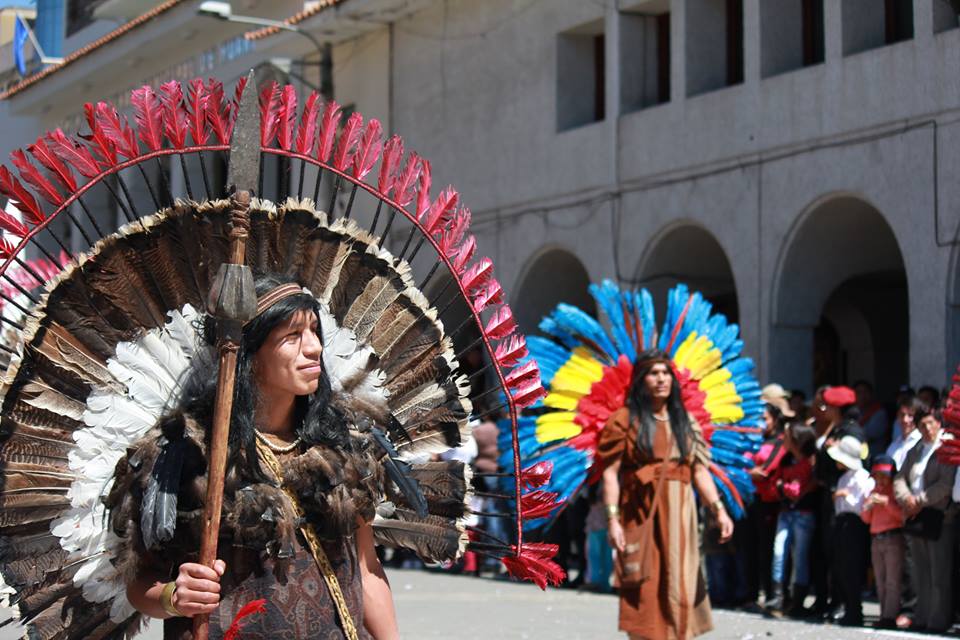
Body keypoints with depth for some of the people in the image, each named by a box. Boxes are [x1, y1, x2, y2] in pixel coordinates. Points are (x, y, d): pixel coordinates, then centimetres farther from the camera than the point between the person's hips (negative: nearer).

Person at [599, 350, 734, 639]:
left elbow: (700, 470, 11)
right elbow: (610, 473, -5)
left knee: (678, 588, 3)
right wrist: (612, 519, -15)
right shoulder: (625, 419, 0)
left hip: (679, 514, 4)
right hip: (641, 514, -4)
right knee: (645, 592, -5)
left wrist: (718, 509, -2)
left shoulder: (685, 421, 15)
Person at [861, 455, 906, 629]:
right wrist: (868, 507, -3)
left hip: (893, 538, -7)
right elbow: (866, 519, 17)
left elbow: (903, 514, -13)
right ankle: (884, 615, 12)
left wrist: (886, 502, -18)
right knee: (880, 581, 8)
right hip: (875, 539, 8)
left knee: (892, 580, -11)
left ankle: (890, 617, -14)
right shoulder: (874, 492, 18)